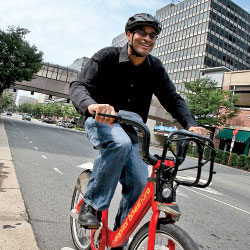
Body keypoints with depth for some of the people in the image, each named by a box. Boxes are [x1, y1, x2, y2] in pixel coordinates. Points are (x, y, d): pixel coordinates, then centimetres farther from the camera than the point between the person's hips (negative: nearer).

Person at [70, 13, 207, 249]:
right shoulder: (107, 57, -13)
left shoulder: (155, 68, -1)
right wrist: (92, 106, -48)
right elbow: (79, 86, -24)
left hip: (131, 131, 4)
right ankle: (91, 204, -20)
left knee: (140, 184, -10)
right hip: (101, 123, -4)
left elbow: (173, 98, 0)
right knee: (120, 142, -39)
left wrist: (191, 124, -18)